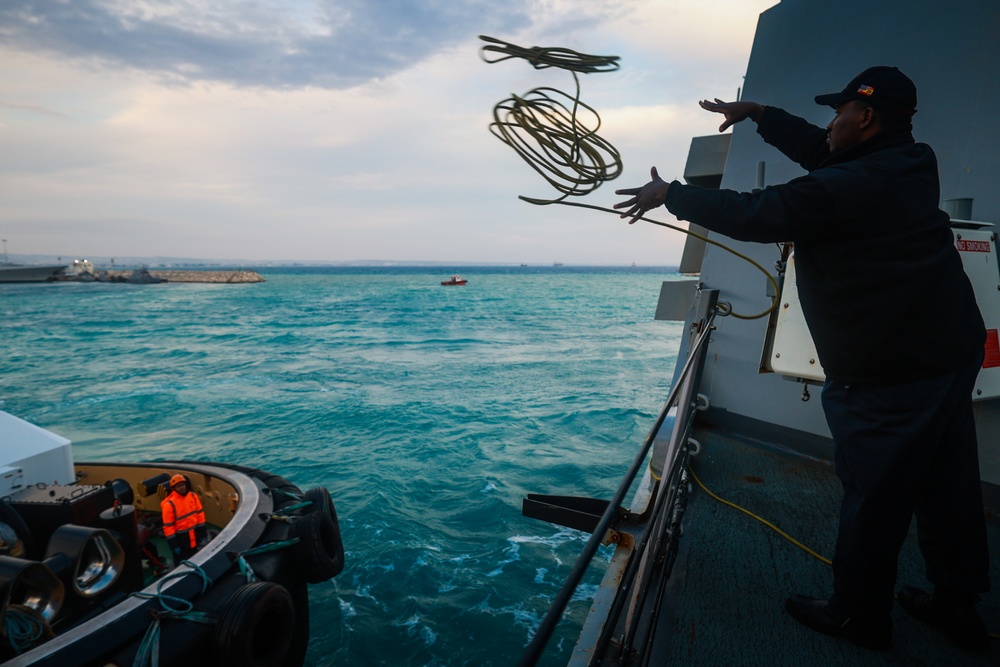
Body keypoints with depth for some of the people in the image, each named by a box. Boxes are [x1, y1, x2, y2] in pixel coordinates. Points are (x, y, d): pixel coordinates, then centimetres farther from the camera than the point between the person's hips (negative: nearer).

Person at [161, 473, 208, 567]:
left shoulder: (193, 496, -2)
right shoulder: (169, 504, -18)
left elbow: (200, 515, 4)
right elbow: (168, 527, -15)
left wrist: (203, 534, 4)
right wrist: (173, 545, -14)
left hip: (194, 536, 5)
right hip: (180, 539, -5)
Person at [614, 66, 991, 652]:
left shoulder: (848, 187, -20)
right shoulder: (912, 165, 8)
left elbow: (751, 215, -14)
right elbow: (821, 150, 20)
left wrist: (670, 193, -1)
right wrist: (759, 113, 25)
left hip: (888, 375, -9)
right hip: (955, 353, 9)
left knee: (874, 495, 6)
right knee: (949, 489, 18)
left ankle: (860, 617, 24)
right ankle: (959, 608, 35)